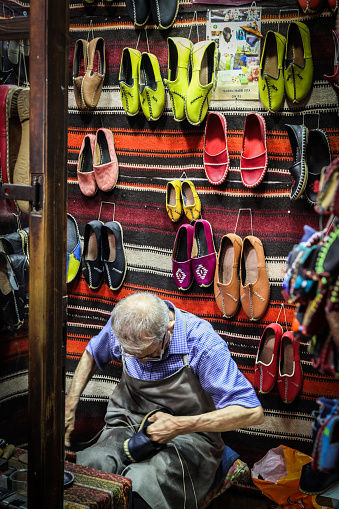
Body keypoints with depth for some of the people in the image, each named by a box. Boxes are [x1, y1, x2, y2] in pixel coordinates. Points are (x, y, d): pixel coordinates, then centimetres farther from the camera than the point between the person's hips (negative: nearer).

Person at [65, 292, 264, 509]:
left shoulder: (201, 341, -22)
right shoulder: (123, 326, -8)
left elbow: (252, 412, -23)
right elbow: (92, 354, 18)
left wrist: (181, 426, -28)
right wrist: (69, 407, 6)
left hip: (187, 436, -4)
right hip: (128, 426, 4)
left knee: (138, 485, -36)